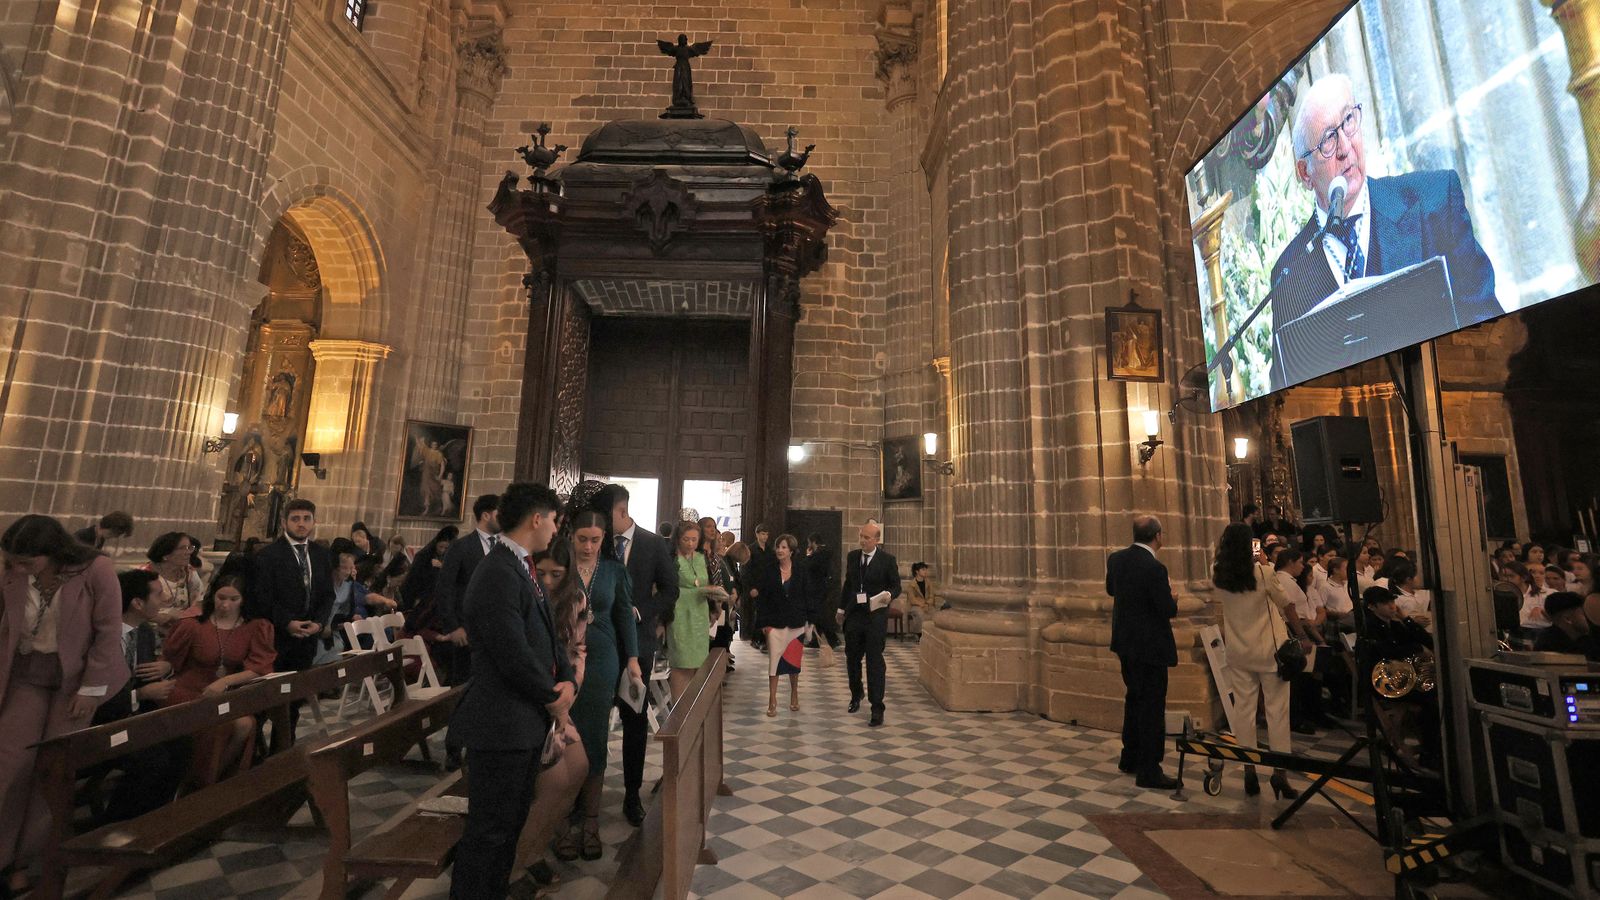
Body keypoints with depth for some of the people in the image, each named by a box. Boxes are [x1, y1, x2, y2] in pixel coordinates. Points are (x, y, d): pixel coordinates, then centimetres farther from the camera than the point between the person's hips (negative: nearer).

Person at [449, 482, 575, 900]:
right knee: (489, 829, 7)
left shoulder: (522, 568, 9)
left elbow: (547, 635, 12)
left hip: (527, 722, 10)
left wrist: (567, 682, -4)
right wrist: (554, 699, -10)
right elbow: (515, 658, -26)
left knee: (512, 821, 23)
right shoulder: (498, 575, -24)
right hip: (503, 724, -10)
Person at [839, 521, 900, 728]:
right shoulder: (852, 556, 5)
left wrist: (889, 595, -23)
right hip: (853, 616, 5)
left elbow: (896, 586, -2)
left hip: (876, 617, -5)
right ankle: (856, 695, 41)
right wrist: (841, 608, 18)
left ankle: (877, 709, 6)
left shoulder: (887, 559, -7)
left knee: (875, 662, -3)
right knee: (852, 659, 17)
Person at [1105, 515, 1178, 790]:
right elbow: (1169, 610, -18)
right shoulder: (1154, 568, -24)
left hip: (1125, 642, 8)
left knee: (1135, 698, 22)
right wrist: (1172, 598, 2)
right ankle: (1149, 771, 11)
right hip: (1149, 646, -8)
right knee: (1152, 707, 3)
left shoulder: (1116, 559, -1)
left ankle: (1130, 757, 34)